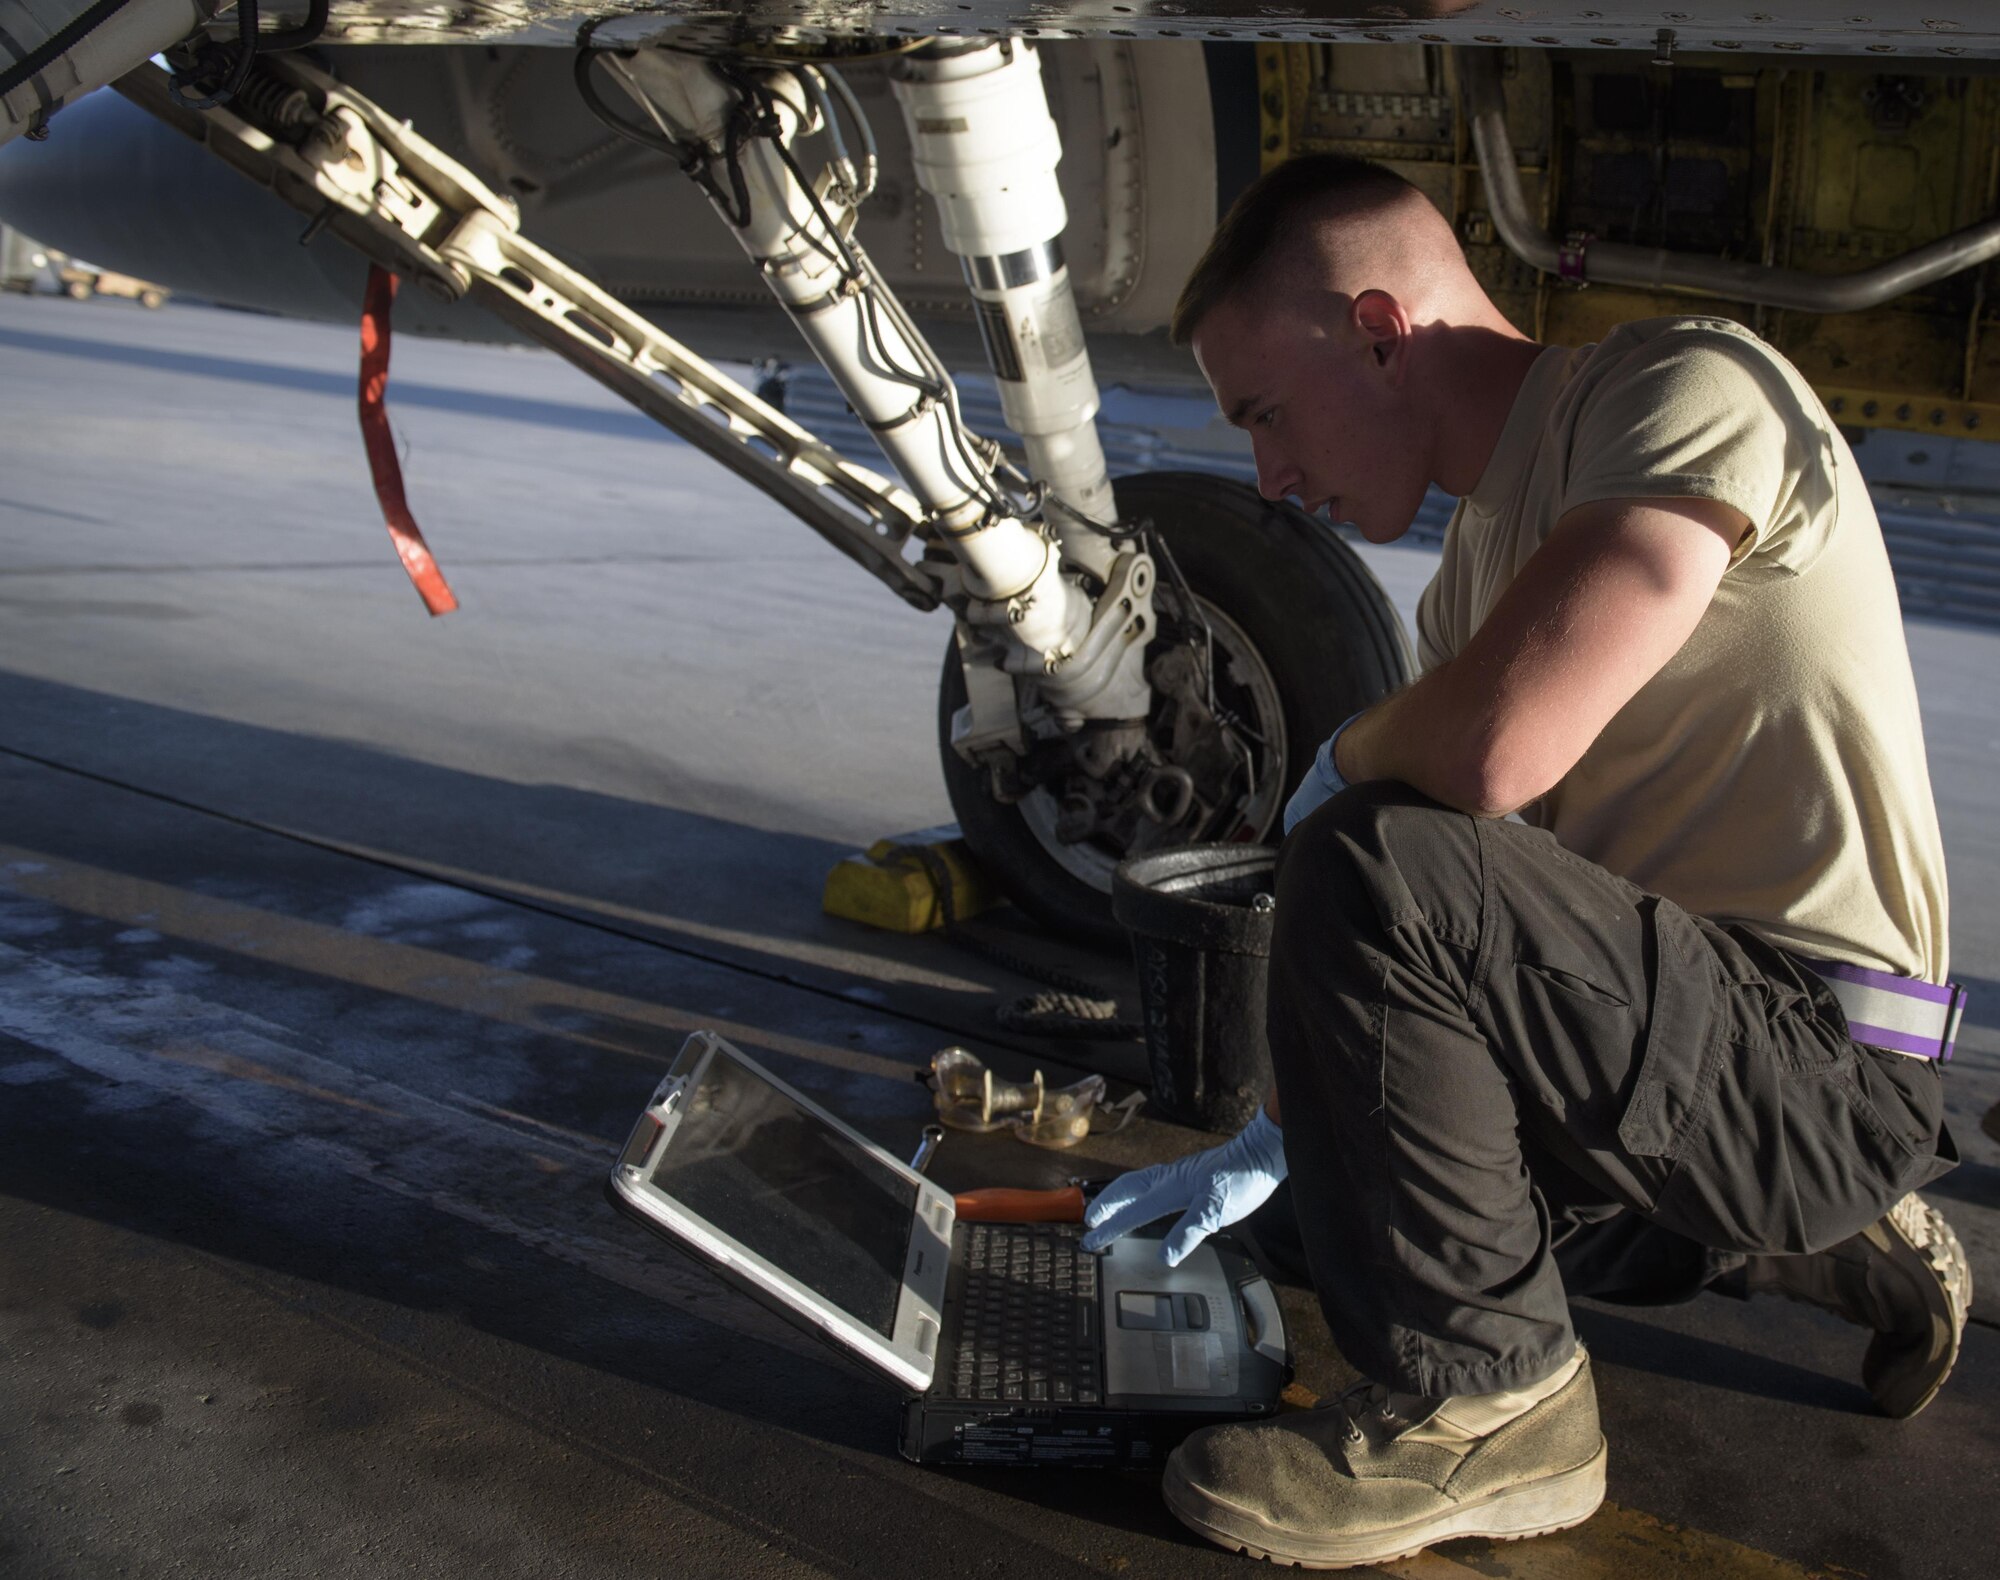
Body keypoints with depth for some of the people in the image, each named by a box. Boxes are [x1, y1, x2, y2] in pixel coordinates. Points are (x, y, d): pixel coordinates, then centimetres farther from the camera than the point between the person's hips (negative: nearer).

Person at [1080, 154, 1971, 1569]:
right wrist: (1268, 1145, 16)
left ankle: (1483, 1408, -11)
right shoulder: (1482, 557, 12)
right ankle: (1835, 1251, 23)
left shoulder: (1686, 384, -17)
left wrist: (1342, 766, -8)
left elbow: (1496, 748, -32)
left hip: (1820, 1065, -10)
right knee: (1362, 1172, 29)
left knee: (1369, 865, -27)